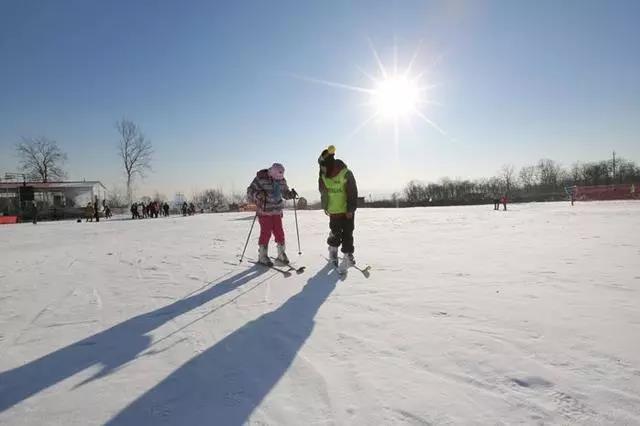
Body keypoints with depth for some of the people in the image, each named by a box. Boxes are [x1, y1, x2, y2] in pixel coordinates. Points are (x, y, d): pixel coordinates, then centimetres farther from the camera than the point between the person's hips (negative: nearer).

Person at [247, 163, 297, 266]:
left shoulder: (281, 180, 2)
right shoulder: (260, 178, -13)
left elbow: (285, 193, 17)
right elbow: (250, 192, -10)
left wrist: (291, 194, -5)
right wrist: (258, 194, -30)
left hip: (277, 211, 5)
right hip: (264, 211, -4)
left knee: (279, 232, 5)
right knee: (266, 232, -5)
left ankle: (281, 254, 22)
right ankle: (262, 257, 10)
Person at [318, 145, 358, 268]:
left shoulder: (346, 174, -17)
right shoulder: (323, 177, -4)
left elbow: (353, 193, -14)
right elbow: (323, 192, 8)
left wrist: (351, 209, -15)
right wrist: (325, 207, 8)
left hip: (347, 211, -3)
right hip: (333, 211, 3)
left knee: (347, 234, 0)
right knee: (336, 233, 9)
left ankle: (348, 255, 11)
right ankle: (333, 249, 33)